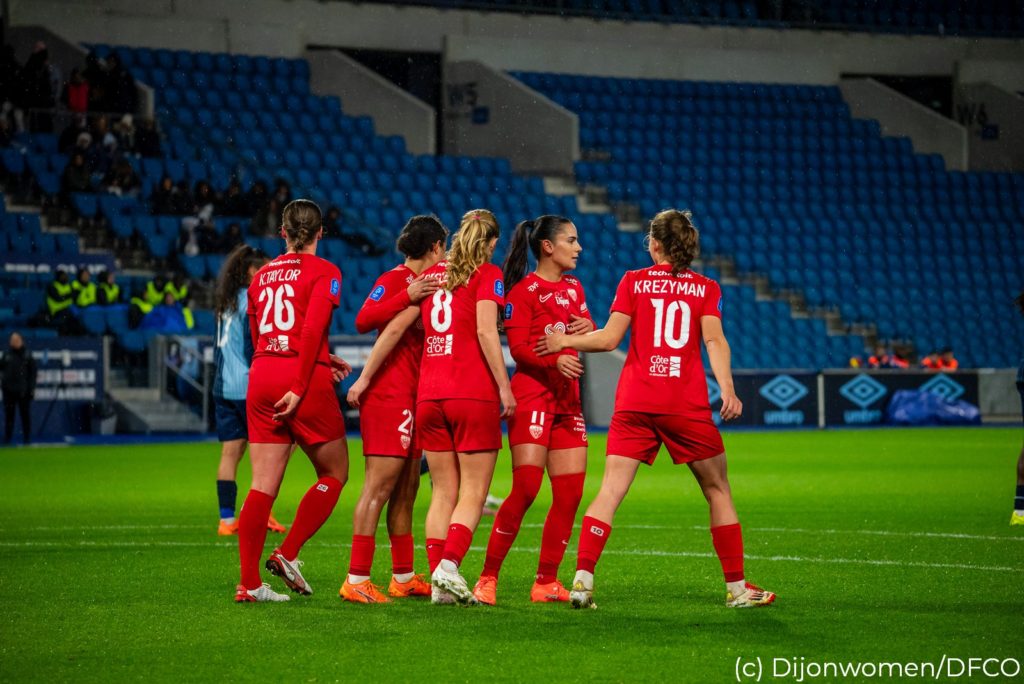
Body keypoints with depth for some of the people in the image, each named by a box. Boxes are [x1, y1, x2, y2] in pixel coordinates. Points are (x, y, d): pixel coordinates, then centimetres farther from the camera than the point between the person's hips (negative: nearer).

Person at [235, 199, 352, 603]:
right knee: (334, 474, 12)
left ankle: (249, 582, -3)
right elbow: (313, 330, -14)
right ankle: (288, 554, -1)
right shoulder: (323, 272, -2)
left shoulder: (262, 274, 16)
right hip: (303, 378, -5)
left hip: (261, 377, 5)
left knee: (262, 486, 3)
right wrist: (300, 386, -14)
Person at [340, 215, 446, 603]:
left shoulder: (421, 283, 19)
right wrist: (408, 297, -26)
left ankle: (404, 578, 19)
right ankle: (357, 580, -13)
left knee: (406, 490, 12)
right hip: (390, 393, -10)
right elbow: (363, 321, -22)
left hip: (412, 395, 10)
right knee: (380, 485, -12)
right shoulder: (395, 280, -8)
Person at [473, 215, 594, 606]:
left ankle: (547, 581, 7)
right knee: (526, 489, -13)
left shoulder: (573, 288, 18)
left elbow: (588, 338, 23)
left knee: (570, 492, 0)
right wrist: (555, 359, -29)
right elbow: (518, 347, -13)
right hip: (532, 394, -7)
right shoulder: (524, 291, -4)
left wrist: (588, 329, 0)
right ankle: (488, 578, -5)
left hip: (568, 398, 7)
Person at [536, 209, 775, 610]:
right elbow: (713, 339, -8)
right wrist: (727, 389, -15)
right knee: (717, 490, 11)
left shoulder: (633, 281, 6)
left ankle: (582, 581, -15)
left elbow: (609, 338, 1)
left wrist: (565, 341, 12)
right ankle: (737, 587, 12)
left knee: (610, 491, -2)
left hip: (634, 403, 0)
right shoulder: (706, 288, 7)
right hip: (687, 406, 0)